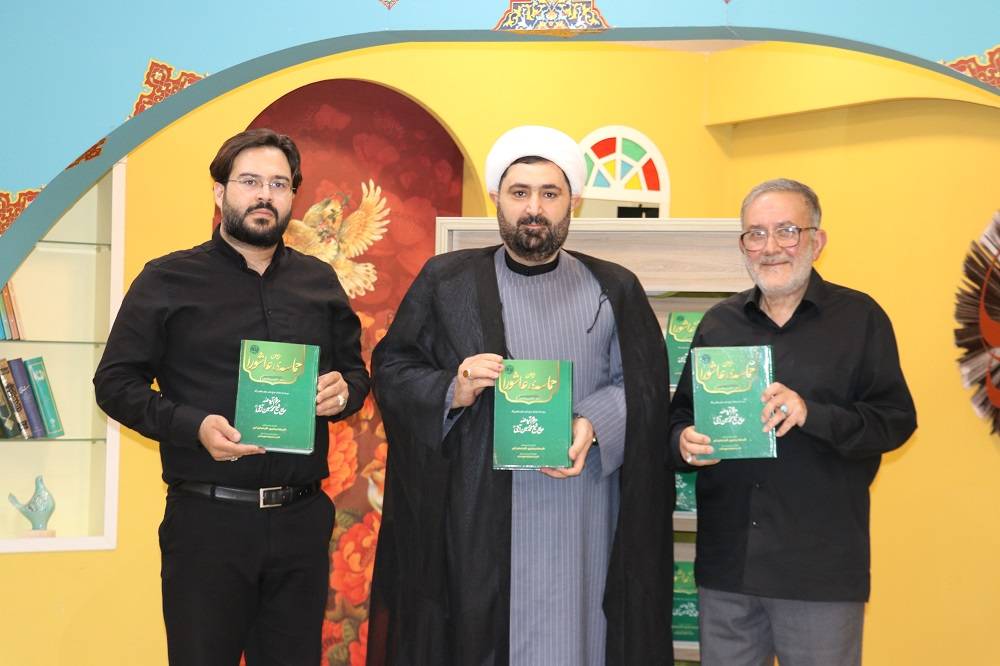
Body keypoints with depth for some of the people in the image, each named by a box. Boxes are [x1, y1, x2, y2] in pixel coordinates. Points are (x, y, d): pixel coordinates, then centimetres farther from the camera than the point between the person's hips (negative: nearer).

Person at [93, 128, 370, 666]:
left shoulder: (319, 282, 12)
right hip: (207, 517, -3)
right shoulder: (168, 280, 0)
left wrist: (344, 391, -4)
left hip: (302, 518, 4)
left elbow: (356, 370, 21)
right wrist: (194, 426, -17)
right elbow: (115, 382, -1)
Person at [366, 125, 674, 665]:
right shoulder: (447, 281, 6)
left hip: (581, 522, 1)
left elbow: (643, 384, 2)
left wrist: (594, 426, -16)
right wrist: (452, 392, -14)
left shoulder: (614, 290, 8)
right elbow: (391, 369, 5)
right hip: (474, 519, 0)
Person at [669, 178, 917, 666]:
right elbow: (681, 411, 16)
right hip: (726, 560, 4)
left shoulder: (860, 318, 0)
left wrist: (812, 414, -22)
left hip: (822, 565, -3)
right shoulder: (718, 323, 11)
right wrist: (684, 442, -8)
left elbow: (896, 420, -6)